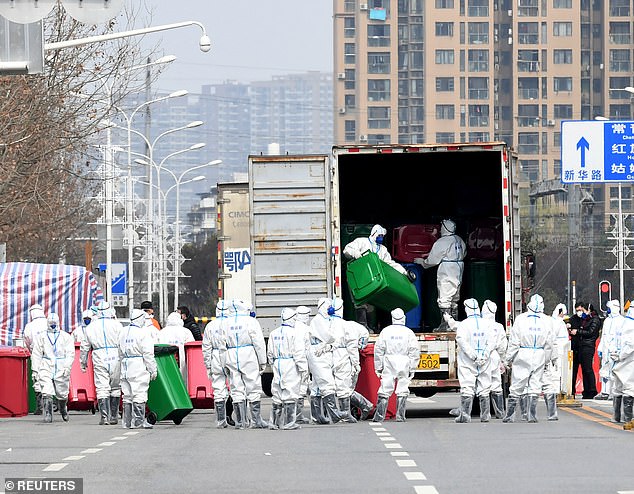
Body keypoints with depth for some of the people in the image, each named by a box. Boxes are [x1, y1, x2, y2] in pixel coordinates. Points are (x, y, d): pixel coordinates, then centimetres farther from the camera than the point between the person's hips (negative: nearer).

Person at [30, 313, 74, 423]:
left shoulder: (66, 337, 8)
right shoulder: (41, 337, 11)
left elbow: (70, 353, 1)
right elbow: (36, 355, 11)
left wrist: (67, 367, -14)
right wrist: (35, 370, 3)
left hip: (61, 370, 0)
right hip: (46, 369, 0)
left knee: (62, 395, 6)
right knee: (47, 393, -16)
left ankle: (63, 410, 34)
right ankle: (48, 415, -11)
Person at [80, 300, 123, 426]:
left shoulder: (90, 327, 7)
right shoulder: (116, 325, 1)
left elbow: (84, 347, 12)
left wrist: (83, 363, 22)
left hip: (99, 360, 0)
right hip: (115, 359, 0)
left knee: (102, 388, -2)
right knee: (115, 388, 11)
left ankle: (104, 416, -13)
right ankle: (114, 416, 14)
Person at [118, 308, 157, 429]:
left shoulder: (123, 333, 13)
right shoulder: (143, 333, -9)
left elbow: (120, 353, 18)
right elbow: (148, 354, -12)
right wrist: (153, 370, -7)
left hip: (125, 368, 7)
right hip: (139, 367, -7)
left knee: (127, 395, 10)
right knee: (139, 395, -7)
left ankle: (127, 422, 12)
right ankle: (138, 421, -9)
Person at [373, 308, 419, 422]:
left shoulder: (386, 331, 2)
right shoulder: (409, 333, 2)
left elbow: (378, 350, 3)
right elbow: (414, 352, 1)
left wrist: (378, 367, 8)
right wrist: (412, 369, 6)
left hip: (389, 365, 0)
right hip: (404, 365, 0)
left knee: (385, 390, 1)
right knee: (402, 391, 4)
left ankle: (379, 415, -2)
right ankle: (400, 416, 2)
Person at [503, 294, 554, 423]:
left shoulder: (520, 319, -6)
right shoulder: (547, 321, 0)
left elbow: (514, 342, -6)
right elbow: (549, 344, 3)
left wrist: (507, 360, 1)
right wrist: (546, 359, 15)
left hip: (522, 356, -2)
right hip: (539, 357, 2)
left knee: (516, 388, 4)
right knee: (535, 387, 8)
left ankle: (510, 415, 5)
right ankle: (532, 416, 4)